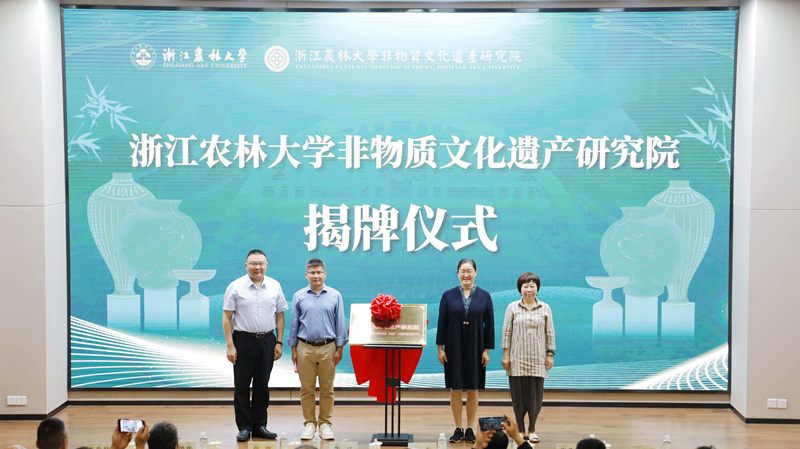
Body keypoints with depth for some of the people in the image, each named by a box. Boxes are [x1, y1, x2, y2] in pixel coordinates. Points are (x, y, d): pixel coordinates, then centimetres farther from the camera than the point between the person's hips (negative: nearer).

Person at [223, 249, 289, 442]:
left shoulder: (275, 286, 6)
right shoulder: (235, 287, -3)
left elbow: (280, 315, 11)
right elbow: (227, 317, -4)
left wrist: (279, 342, 5)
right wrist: (230, 346, -9)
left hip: (267, 341, 3)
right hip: (243, 340, -3)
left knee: (262, 385, 9)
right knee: (242, 386, 2)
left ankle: (259, 426, 18)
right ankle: (244, 427, 11)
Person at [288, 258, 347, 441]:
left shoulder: (335, 296, 4)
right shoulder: (299, 296, 5)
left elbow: (340, 323, 6)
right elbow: (294, 323, 9)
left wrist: (339, 348, 1)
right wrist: (293, 350, 6)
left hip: (328, 347, 0)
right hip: (305, 348, 0)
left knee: (327, 389, 4)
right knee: (307, 388, 4)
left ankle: (325, 423, 14)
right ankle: (309, 423, 15)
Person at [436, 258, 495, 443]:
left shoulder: (484, 296, 2)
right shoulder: (448, 296, 1)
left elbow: (489, 325, 2)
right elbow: (442, 323, 2)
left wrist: (487, 350, -3)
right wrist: (440, 348, -3)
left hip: (475, 348, 0)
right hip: (454, 348, 0)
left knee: (473, 389, 4)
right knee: (455, 389, 3)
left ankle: (470, 428, 14)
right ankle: (458, 429, 13)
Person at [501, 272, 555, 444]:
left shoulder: (545, 308, 7)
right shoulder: (513, 307, 4)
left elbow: (550, 333, 8)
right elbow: (506, 332, 4)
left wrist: (550, 354, 4)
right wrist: (505, 354, 0)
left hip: (537, 359, 1)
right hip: (517, 358, -1)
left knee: (535, 394, 0)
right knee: (518, 394, 1)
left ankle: (532, 429, 14)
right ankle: (520, 429, 13)